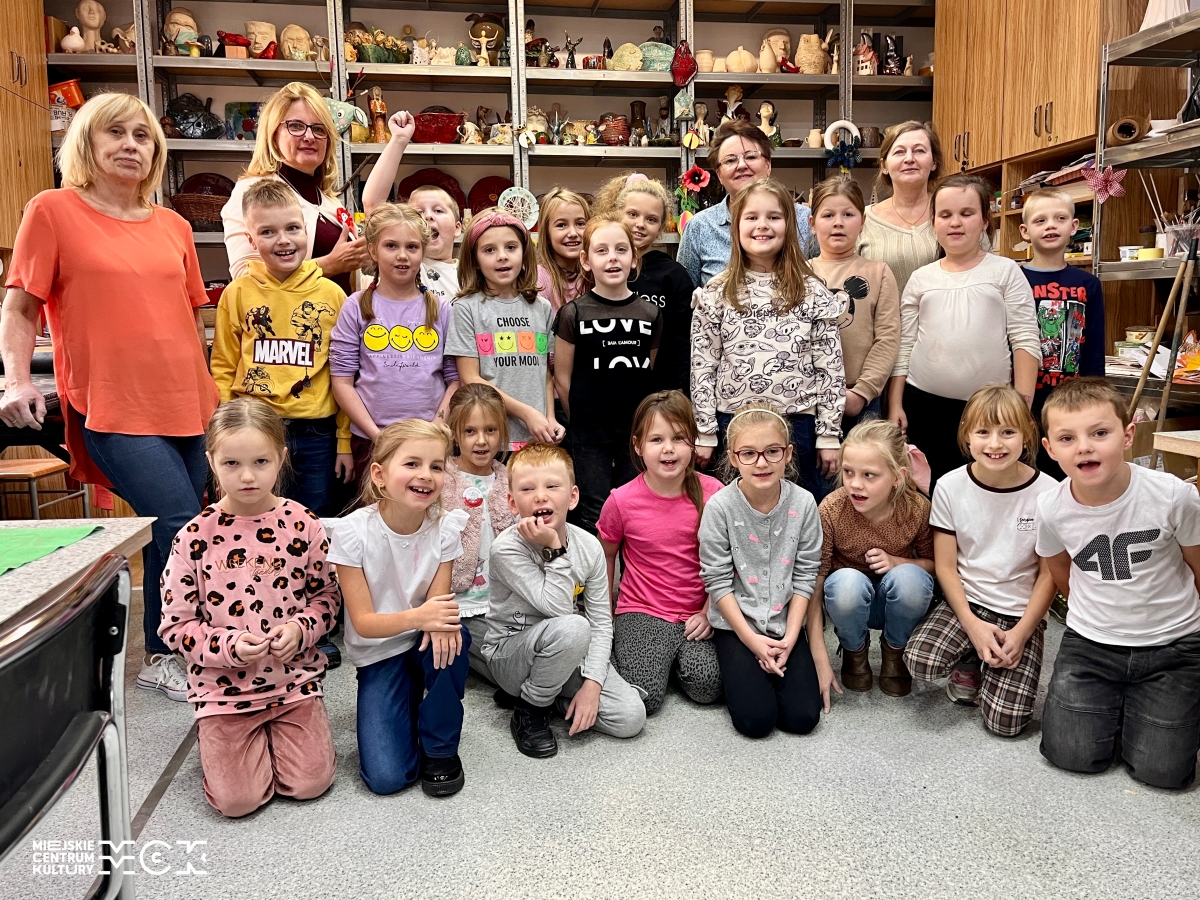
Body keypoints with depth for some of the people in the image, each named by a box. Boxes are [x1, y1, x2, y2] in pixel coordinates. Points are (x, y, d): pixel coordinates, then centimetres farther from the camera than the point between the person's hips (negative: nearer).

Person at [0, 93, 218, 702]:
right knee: (184, 528, -12)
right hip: (114, 410, -5)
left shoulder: (173, 226, 13)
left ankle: (164, 652, 27)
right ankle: (161, 659, 9)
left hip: (185, 406, 5)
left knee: (170, 537, 9)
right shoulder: (53, 211, 0)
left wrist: (209, 392, 17)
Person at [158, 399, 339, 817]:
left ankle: (275, 730, 24)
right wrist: (230, 646, -20)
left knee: (310, 782, -6)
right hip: (223, 686, -1)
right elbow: (176, 626, -5)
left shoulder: (302, 524, -6)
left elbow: (327, 594, 5)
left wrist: (301, 628, -14)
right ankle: (222, 736, 24)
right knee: (236, 800, -7)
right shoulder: (195, 536, -10)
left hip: (294, 677, 1)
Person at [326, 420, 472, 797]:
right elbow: (363, 622, -18)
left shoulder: (445, 527, -12)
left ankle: (440, 747, -9)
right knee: (386, 777, -18)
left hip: (425, 643, 3)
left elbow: (438, 604, -12)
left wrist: (439, 622, -37)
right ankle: (407, 707, 15)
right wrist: (416, 617, -38)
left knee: (451, 634, -35)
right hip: (379, 655, -2)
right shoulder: (354, 532, -19)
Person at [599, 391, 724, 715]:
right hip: (641, 612, -1)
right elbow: (605, 555, 7)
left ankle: (679, 655, 12)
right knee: (645, 697, -19)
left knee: (706, 686, -21)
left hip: (697, 613, 1)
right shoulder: (622, 501, -11)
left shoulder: (713, 493, -8)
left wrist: (710, 612, -4)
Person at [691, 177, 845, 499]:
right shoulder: (715, 294, 1)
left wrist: (829, 434, -1)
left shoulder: (812, 293, 1)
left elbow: (830, 367, 1)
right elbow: (702, 367, 1)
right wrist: (705, 434, -1)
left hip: (797, 425, 0)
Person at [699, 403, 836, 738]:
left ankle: (776, 664, 19)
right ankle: (739, 670, 17)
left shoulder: (803, 503, -8)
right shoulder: (719, 507, -15)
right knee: (756, 719, -13)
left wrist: (790, 637, -10)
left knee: (803, 717, -8)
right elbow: (718, 581, -11)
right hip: (735, 623, -2)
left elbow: (805, 576, -3)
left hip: (785, 622, 2)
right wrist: (751, 639, -13)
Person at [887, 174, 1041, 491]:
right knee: (931, 492, 8)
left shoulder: (1006, 271, 3)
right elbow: (902, 347, 8)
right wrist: (895, 405, 3)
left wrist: (1022, 404, -10)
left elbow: (1025, 341, -2)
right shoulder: (921, 278, 9)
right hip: (924, 405, 2)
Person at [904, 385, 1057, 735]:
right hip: (965, 601, 2)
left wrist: (1021, 632, -12)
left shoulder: (1047, 493, -11)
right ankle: (970, 663, 7)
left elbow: (1049, 574, -4)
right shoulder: (951, 486, -7)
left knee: (1005, 720, -16)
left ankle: (994, 665, 17)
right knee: (920, 660, -27)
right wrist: (972, 625, -14)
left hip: (1021, 614, -1)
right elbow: (946, 566, -4)